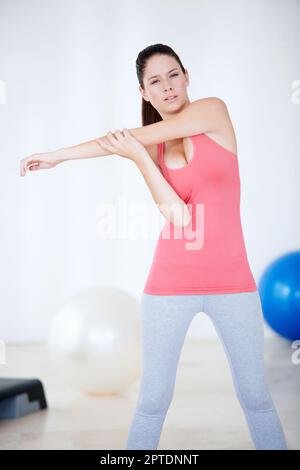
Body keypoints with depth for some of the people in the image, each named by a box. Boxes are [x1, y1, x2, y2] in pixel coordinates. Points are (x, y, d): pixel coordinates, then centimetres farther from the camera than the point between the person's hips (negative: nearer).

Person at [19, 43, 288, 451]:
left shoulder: (214, 111, -1)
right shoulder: (149, 147, 7)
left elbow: (132, 137, -10)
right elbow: (177, 215, -10)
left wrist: (61, 154, -6)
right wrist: (137, 155, -16)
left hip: (231, 282, -1)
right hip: (171, 284, 2)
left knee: (256, 397, 5)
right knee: (154, 398, 1)